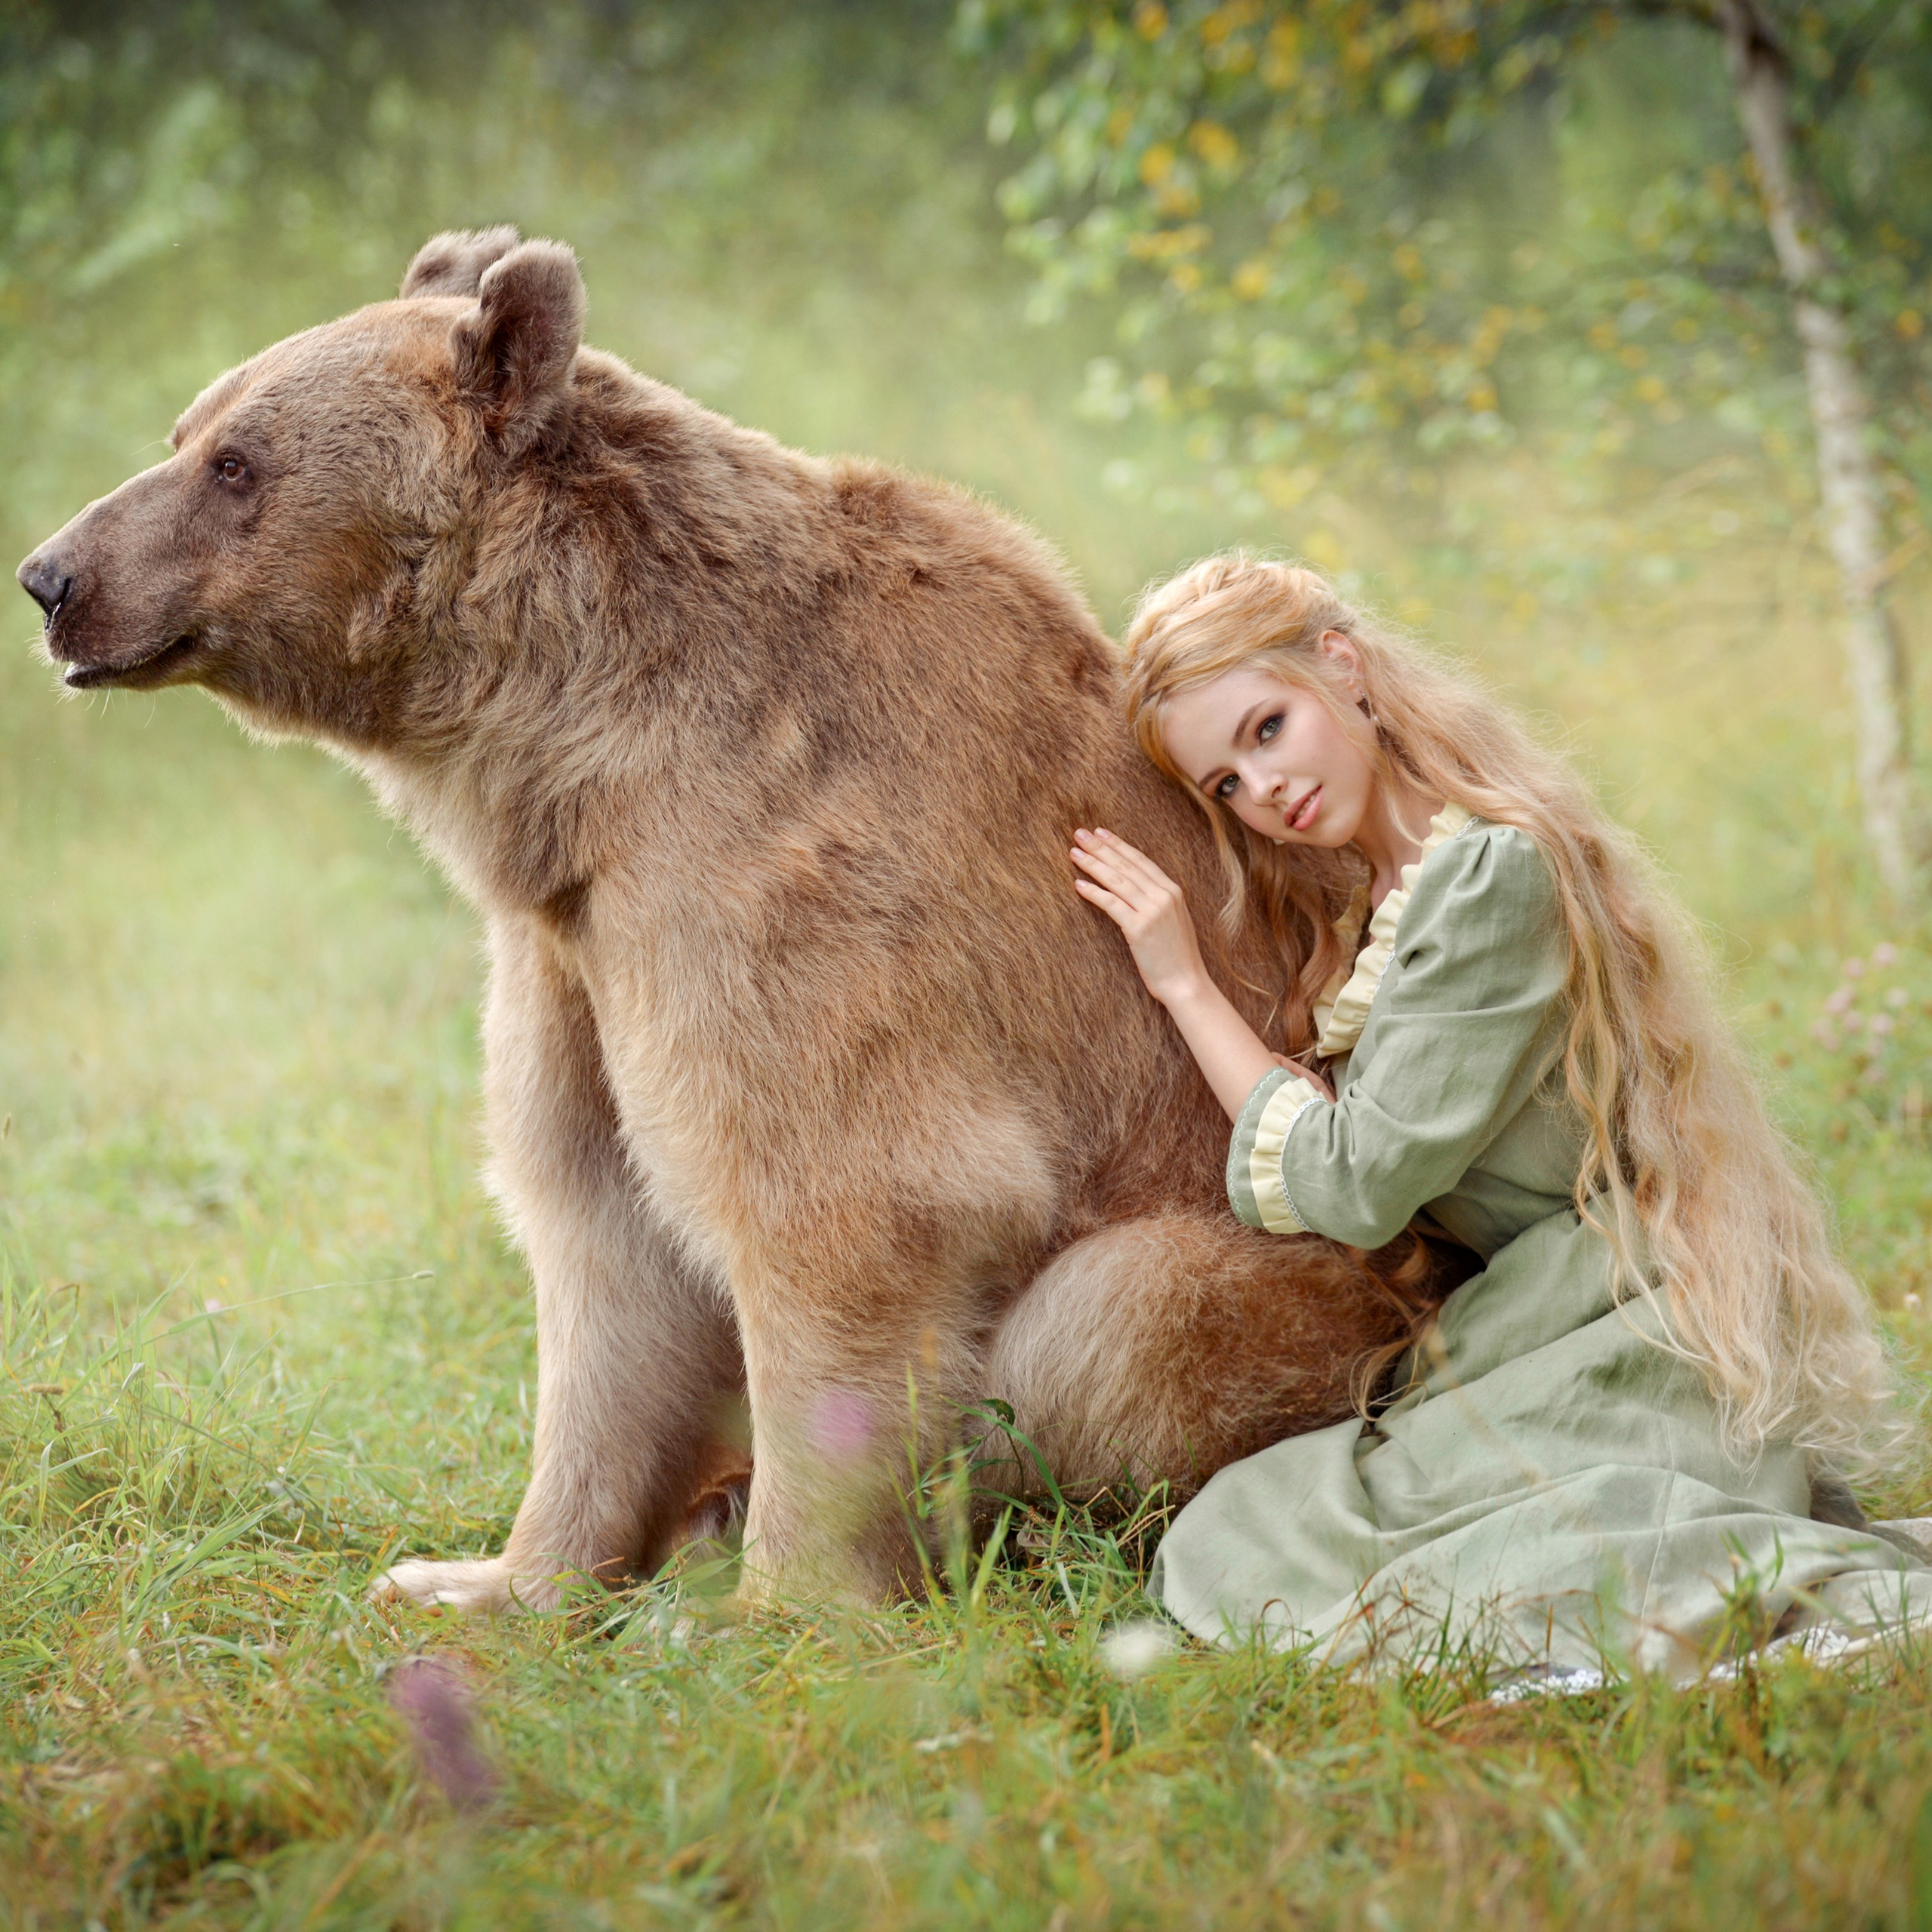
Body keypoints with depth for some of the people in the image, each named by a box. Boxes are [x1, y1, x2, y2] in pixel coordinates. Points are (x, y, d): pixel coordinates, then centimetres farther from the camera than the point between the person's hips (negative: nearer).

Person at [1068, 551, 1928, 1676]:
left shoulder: (1491, 874, -15)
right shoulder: (1371, 907, 16)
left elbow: (1357, 1183, -13)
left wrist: (1187, 986, -5)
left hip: (1631, 1361, -10)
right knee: (1243, 1517, -6)